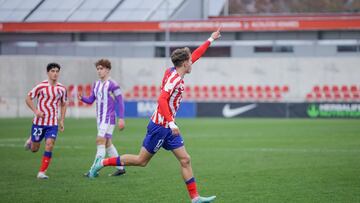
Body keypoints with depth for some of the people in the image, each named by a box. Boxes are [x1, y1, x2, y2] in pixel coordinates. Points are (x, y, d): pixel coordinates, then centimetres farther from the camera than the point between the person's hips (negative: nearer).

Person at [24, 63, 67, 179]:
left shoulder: (62, 89, 2)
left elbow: (63, 104, 16)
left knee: (49, 145, -15)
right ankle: (31, 140, 45)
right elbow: (28, 99, -2)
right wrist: (36, 111, -16)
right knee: (34, 149, 7)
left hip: (53, 123, 2)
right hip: (39, 121, -2)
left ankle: (42, 172, -8)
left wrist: (62, 120, 9)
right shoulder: (41, 86, -9)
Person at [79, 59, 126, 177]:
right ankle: (120, 168, 20)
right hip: (100, 118, 9)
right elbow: (90, 100, 14)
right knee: (107, 144, 12)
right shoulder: (96, 84, 13)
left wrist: (121, 119, -15)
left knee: (100, 141, -14)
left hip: (108, 118, -9)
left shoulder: (112, 85, -11)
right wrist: (82, 98, -8)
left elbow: (120, 102, -11)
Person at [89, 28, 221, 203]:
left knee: (185, 160, 3)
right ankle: (103, 162, 10)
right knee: (141, 160, -2)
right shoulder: (174, 78, -19)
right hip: (160, 126, -9)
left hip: (168, 127, 9)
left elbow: (195, 55, 23)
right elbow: (161, 99, -30)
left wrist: (210, 40, 31)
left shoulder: (175, 73, 9)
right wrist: (171, 122, -36)